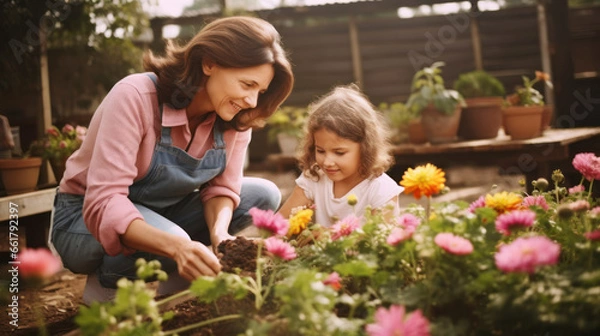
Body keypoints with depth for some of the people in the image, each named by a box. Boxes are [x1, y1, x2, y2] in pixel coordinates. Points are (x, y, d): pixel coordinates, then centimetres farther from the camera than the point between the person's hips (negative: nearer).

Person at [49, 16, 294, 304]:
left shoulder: (236, 117, -11)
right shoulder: (135, 97, -29)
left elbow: (222, 188, -6)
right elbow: (103, 203, -36)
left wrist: (219, 233, -30)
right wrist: (176, 246, -52)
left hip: (163, 213, 7)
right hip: (90, 217, -6)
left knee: (264, 195, -10)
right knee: (172, 242, -37)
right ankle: (106, 284, -5)